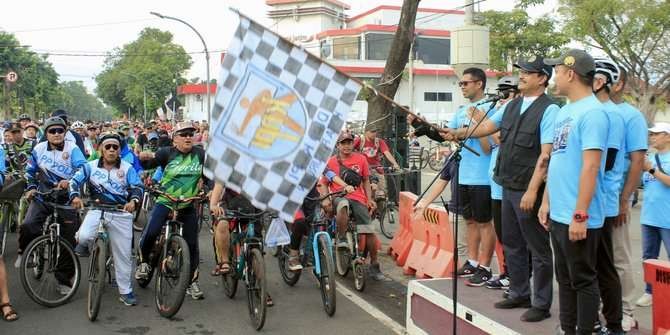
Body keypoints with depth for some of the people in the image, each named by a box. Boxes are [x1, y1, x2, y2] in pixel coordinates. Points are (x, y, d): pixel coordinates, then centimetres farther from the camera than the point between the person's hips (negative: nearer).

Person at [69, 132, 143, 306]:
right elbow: (75, 181, -1)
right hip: (97, 209, 0)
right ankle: (82, 244, 11)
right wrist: (75, 196, -22)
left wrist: (133, 201, -27)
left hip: (121, 213, 0)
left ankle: (125, 291, 17)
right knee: (84, 237, -29)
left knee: (123, 253, 4)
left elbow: (137, 187, -5)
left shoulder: (127, 168, 2)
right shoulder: (91, 166, 4)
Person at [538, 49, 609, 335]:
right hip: (559, 214, 9)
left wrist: (580, 215, -22)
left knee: (583, 280, 2)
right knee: (565, 279, 16)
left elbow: (590, 167, -20)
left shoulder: (592, 113, -15)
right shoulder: (564, 112, 13)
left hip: (577, 218, -9)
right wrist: (547, 202, 17)